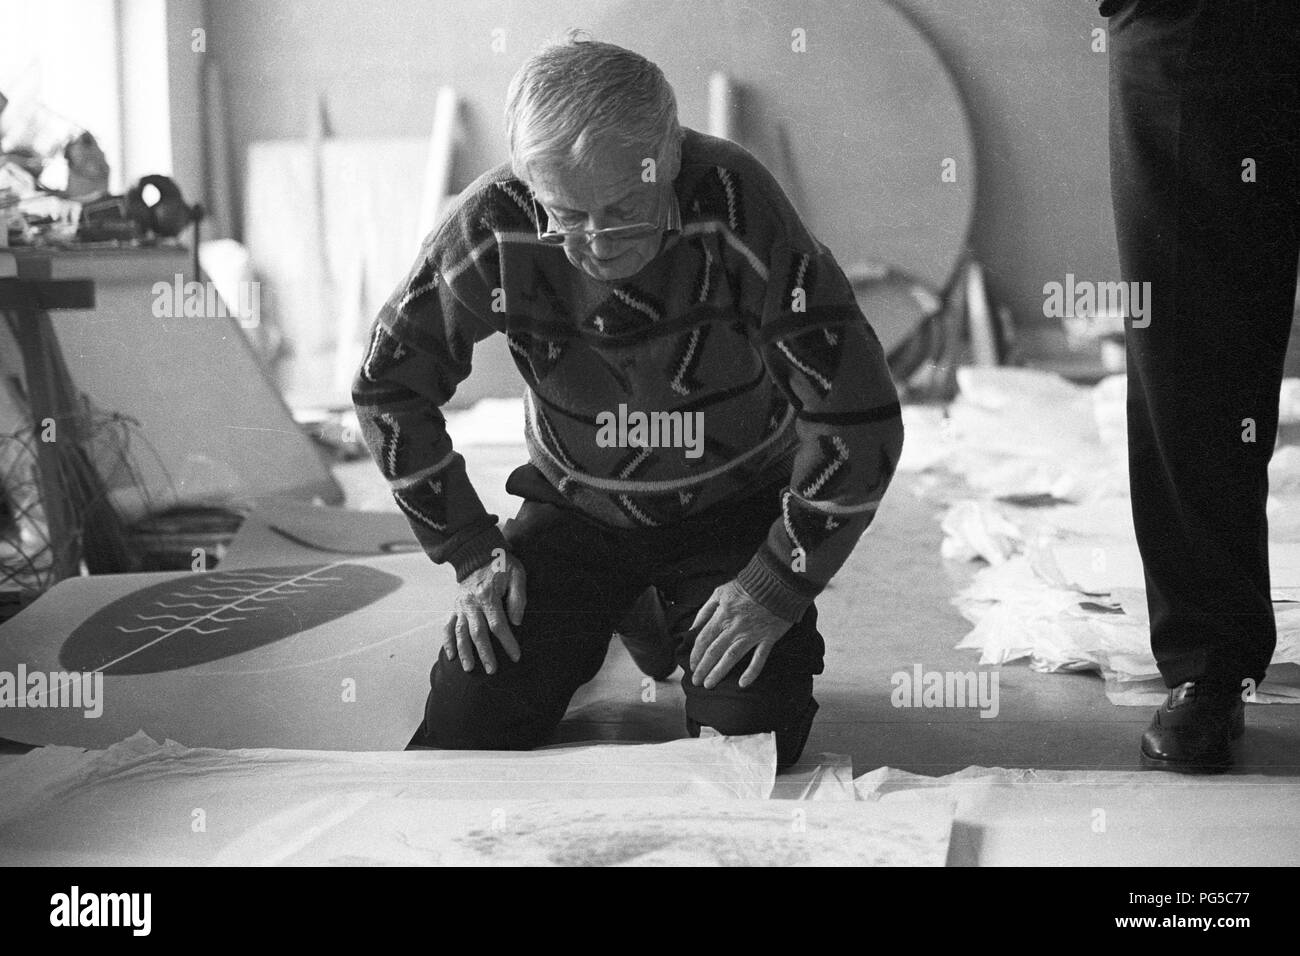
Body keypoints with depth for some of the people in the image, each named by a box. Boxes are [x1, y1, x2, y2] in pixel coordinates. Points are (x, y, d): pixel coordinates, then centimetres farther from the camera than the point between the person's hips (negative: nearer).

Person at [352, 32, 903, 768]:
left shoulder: (737, 207, -29)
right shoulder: (495, 228, -22)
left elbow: (859, 417, -25)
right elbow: (389, 387, -5)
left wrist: (780, 586, -21)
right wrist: (471, 553, -7)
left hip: (735, 507, -2)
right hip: (577, 506, 2)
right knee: (463, 730, -8)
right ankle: (621, 619, 21)